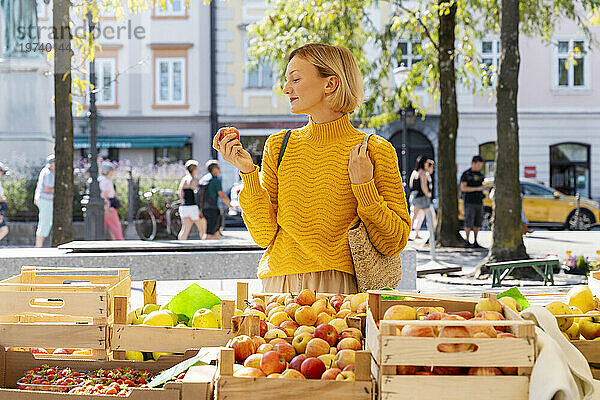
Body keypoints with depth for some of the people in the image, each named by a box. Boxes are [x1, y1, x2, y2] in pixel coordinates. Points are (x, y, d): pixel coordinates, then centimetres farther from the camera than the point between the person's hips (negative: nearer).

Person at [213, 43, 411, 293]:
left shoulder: (375, 151, 1)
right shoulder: (278, 145, 11)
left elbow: (393, 244, 0)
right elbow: (264, 235, 6)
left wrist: (363, 187, -10)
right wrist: (248, 172, -2)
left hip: (339, 285, -3)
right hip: (278, 286, 3)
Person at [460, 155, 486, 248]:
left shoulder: (480, 174, 12)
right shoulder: (465, 174, -7)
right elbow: (463, 188, -15)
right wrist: (477, 188, -20)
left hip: (479, 202, 6)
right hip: (469, 202, -6)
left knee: (478, 223, 5)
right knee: (469, 222, -6)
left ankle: (475, 243, 11)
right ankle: (467, 242, 2)